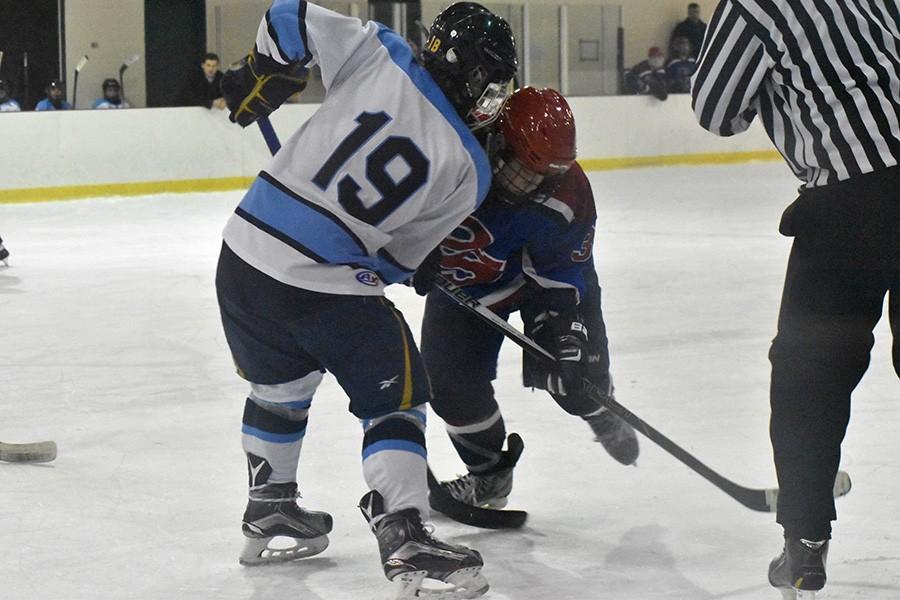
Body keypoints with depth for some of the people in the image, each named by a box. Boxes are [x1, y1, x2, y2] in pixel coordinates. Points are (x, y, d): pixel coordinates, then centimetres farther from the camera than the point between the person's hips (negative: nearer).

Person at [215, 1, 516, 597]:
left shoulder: (380, 56, -4)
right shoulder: (470, 169, -6)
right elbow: (402, 256, 2)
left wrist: (259, 79, 15)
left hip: (245, 251, 5)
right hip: (329, 287, -5)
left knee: (280, 386, 27)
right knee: (395, 398, 11)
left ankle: (269, 510, 41)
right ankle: (402, 533, -2)